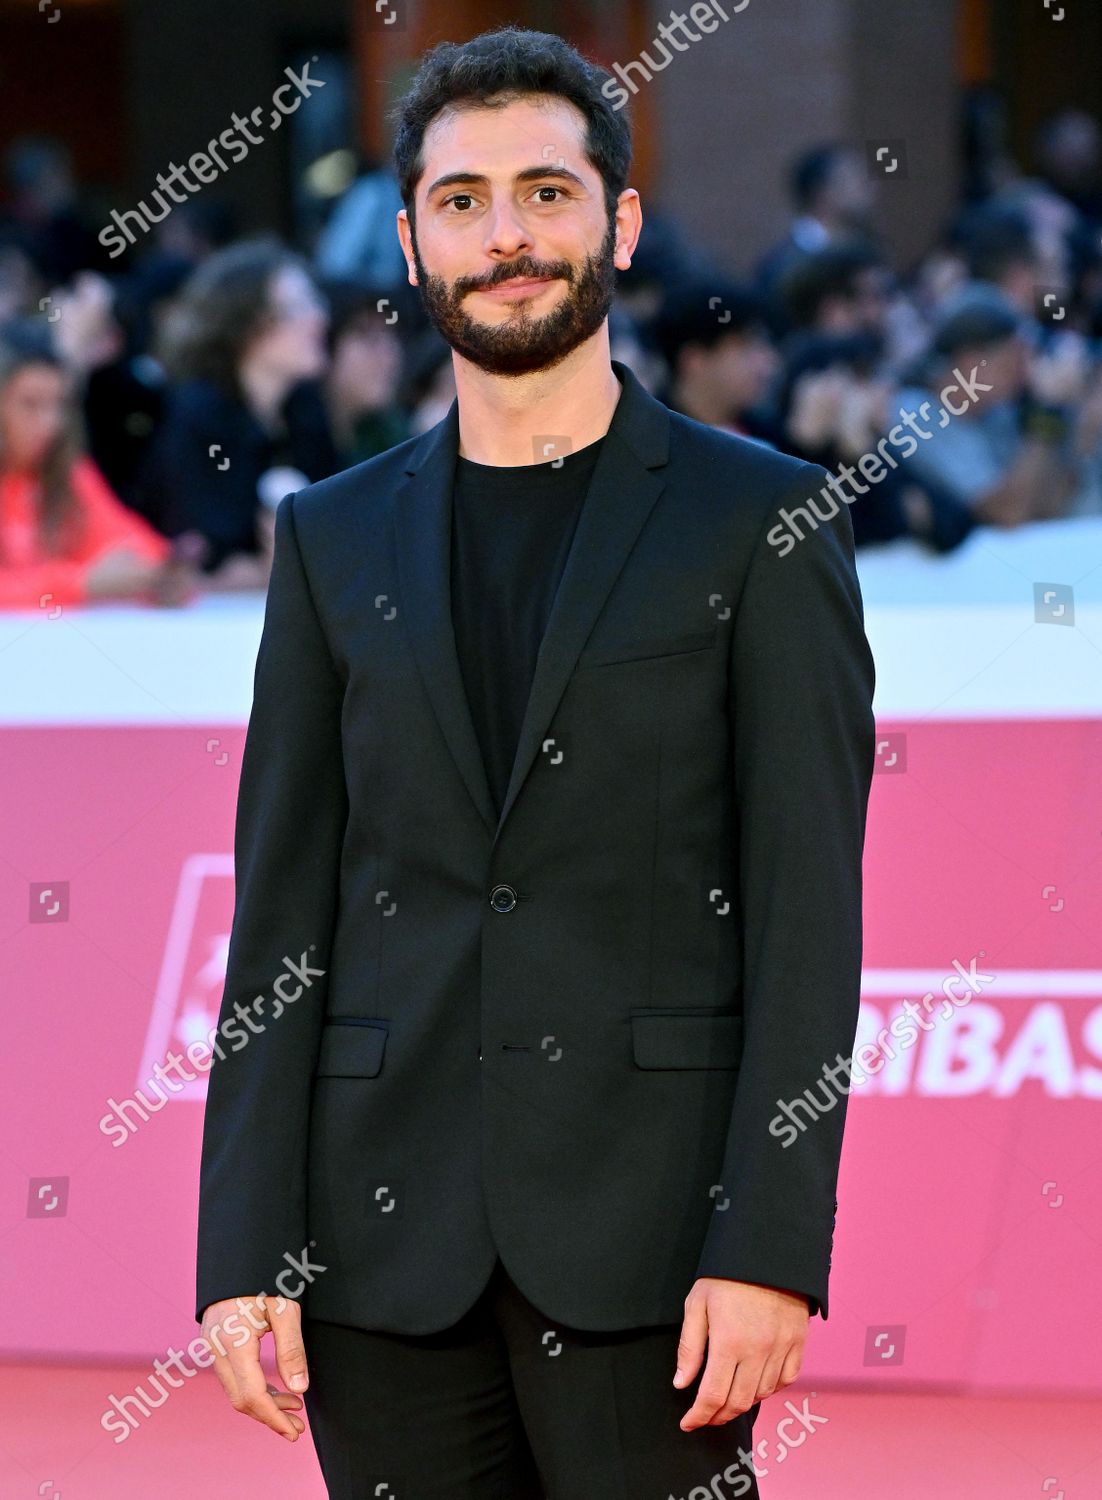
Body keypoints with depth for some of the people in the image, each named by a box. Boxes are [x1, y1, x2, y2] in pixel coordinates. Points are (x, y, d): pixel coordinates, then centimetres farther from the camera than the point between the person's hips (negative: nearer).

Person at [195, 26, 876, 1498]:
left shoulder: (757, 521, 3)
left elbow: (807, 913, -3)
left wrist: (771, 1248, -12)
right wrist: (243, 1253, 1)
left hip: (649, 1228, -3)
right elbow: (282, 917, 10)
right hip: (390, 1239, 3)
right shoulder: (336, 539, 13)